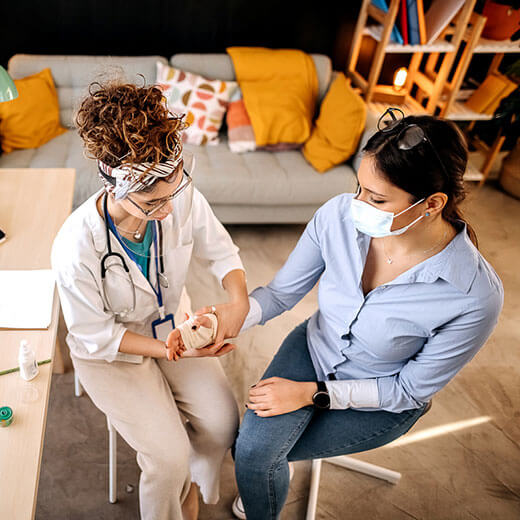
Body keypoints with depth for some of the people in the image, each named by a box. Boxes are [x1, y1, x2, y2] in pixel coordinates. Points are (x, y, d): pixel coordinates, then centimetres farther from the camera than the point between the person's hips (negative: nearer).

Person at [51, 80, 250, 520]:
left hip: (173, 324, 4)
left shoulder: (182, 196, -25)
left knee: (223, 422, -5)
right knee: (169, 457, -11)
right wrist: (169, 350, -28)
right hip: (110, 352, -3)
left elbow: (222, 252, -6)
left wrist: (239, 302, -25)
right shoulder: (76, 248, -35)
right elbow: (94, 335, -20)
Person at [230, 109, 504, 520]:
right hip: (313, 348, 3)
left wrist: (312, 393, -19)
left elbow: (410, 389, -17)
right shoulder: (340, 215, -24)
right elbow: (282, 292, -9)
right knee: (253, 445, -18)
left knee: (256, 453, -9)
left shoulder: (476, 297, -31)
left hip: (382, 402, -2)